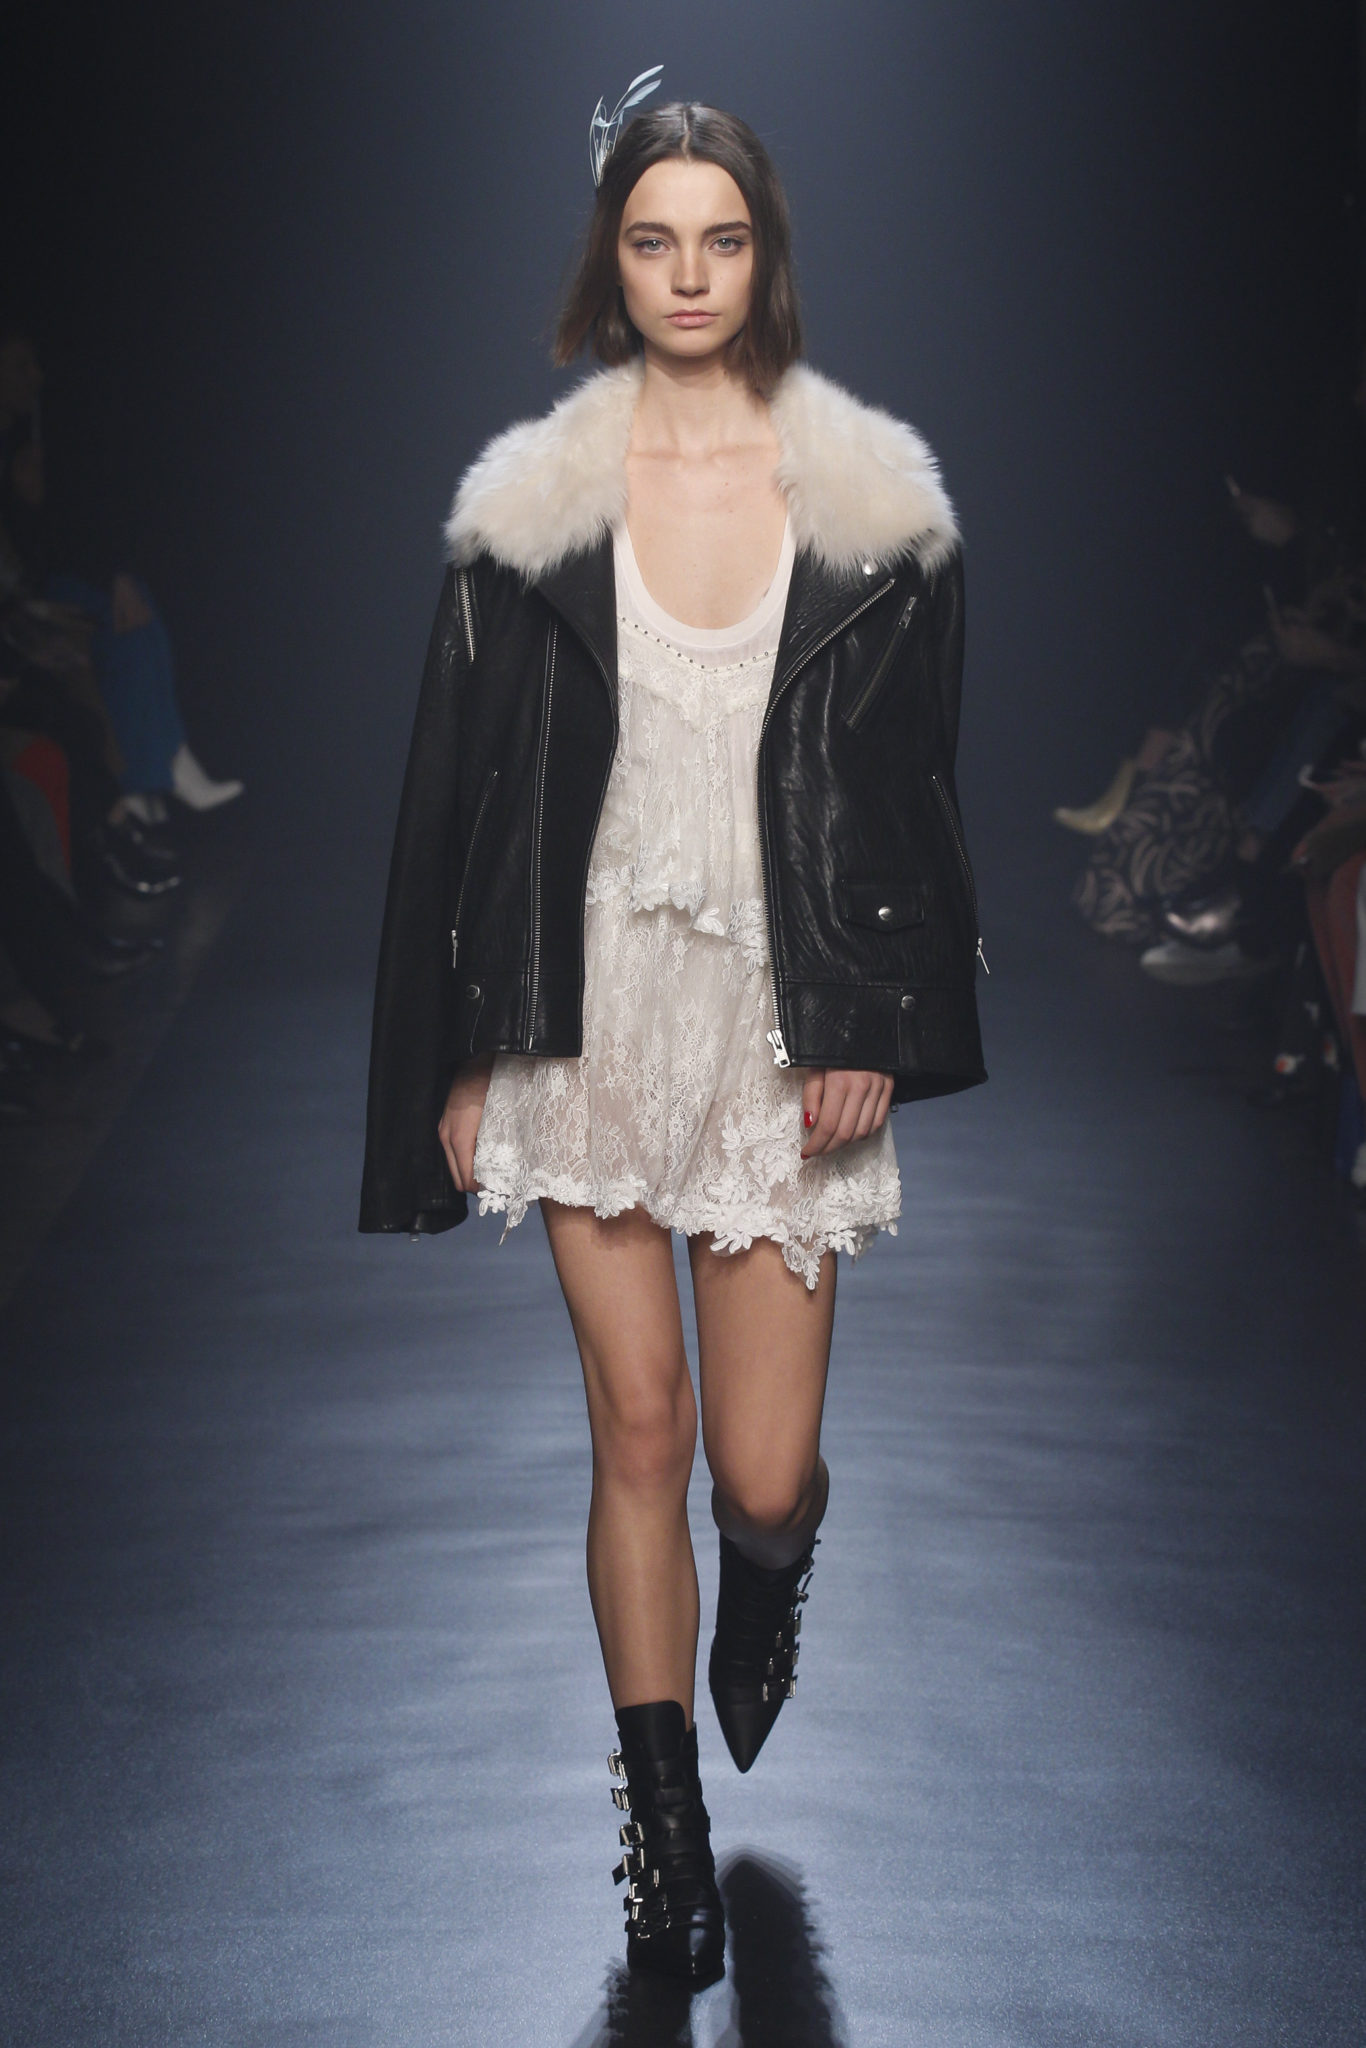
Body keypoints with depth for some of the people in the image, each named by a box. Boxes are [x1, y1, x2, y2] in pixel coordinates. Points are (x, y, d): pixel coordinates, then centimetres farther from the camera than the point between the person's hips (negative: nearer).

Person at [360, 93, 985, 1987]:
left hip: (785, 1022, 0)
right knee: (638, 1427, 3)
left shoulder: (874, 502, 0)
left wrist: (870, 1030, -3)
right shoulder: (532, 506, 1)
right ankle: (667, 1829, 19)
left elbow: (912, 783, 3)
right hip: (596, 1009, 1)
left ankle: (770, 1575, 40)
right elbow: (464, 785, 4)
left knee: (764, 1474, 0)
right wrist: (464, 1052, 1)